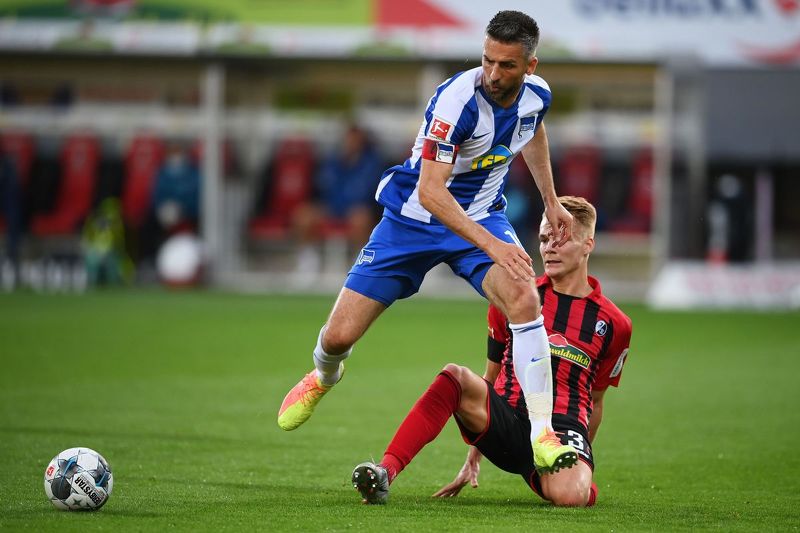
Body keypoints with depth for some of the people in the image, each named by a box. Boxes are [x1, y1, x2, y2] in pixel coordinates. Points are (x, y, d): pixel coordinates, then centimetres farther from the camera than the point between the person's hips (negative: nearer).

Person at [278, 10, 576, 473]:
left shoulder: (536, 95, -10)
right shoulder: (458, 99, -31)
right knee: (340, 335, -3)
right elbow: (430, 192, -35)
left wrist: (551, 201, 21)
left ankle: (542, 433, -23)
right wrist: (491, 246, -43)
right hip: (414, 218, -3)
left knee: (524, 297, -29)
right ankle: (325, 376, 38)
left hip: (482, 216, 3)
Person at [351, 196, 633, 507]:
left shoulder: (613, 324, 7)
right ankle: (385, 472, -42)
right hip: (504, 422, 1)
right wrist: (473, 459, 18)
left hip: (564, 426, -1)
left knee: (568, 496, -36)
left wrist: (578, 466, 24)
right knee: (454, 376, -32)